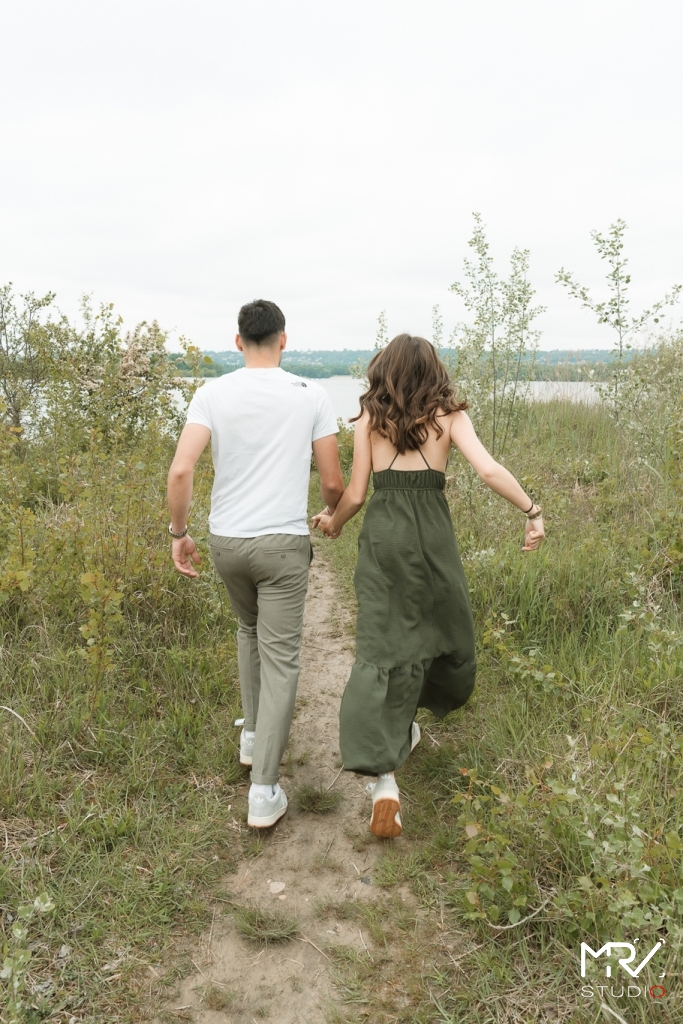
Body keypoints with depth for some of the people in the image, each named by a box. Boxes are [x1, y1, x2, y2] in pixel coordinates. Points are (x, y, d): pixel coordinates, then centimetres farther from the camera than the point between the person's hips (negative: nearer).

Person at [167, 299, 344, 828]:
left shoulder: (213, 393, -2)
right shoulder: (311, 395, -4)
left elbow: (181, 470, -13)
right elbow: (332, 482, -2)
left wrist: (179, 532, 0)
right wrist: (335, 516, 20)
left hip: (225, 540, 3)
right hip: (283, 544, -3)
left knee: (250, 630, 28)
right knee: (280, 657, 3)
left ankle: (253, 734, 39)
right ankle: (264, 790, 2)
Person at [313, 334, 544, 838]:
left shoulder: (369, 418, 5)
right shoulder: (449, 414, 3)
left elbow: (356, 494, 3)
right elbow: (490, 470, -10)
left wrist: (332, 522, 23)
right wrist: (532, 510, 1)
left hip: (382, 535, 1)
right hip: (431, 534, 0)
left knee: (381, 645, -2)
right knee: (443, 628, 23)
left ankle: (384, 775, -14)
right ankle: (405, 725, 40)